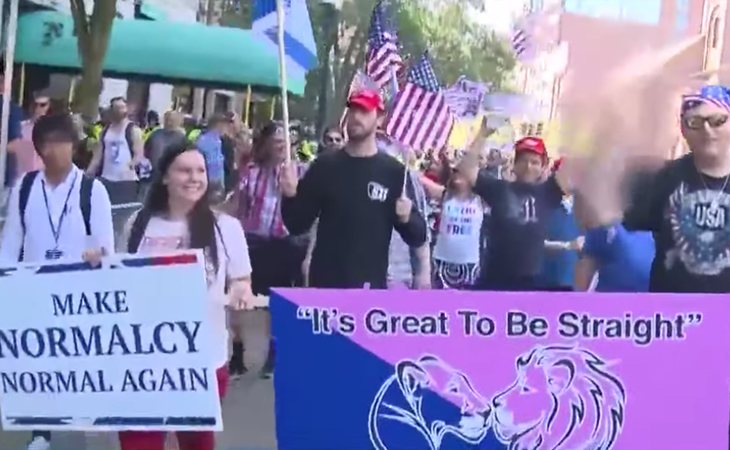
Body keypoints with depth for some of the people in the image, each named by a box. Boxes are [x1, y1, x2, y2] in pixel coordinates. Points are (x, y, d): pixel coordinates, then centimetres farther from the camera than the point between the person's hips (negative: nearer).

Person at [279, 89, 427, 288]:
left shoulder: (394, 172, 0)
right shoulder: (325, 166, 4)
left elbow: (418, 237, 2)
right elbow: (298, 225, 5)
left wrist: (406, 219, -19)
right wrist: (290, 196, -13)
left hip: (370, 284, -1)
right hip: (324, 281, 1)